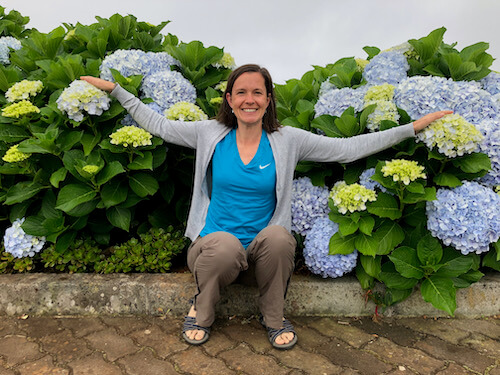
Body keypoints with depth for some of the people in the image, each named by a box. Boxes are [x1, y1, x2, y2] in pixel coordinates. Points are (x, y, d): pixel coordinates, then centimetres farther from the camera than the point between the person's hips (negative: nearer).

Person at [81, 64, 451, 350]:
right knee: (225, 246, -34)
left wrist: (414, 127, -5)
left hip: (264, 246, 1)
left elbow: (349, 147, -3)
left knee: (279, 236, -32)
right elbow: (158, 124, 9)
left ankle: (273, 316, -2)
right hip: (214, 245, 0)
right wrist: (115, 89, 7)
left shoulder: (287, 140, -2)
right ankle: (202, 311, 1)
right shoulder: (210, 134, 1)